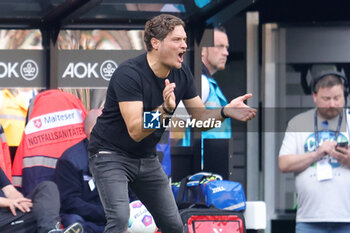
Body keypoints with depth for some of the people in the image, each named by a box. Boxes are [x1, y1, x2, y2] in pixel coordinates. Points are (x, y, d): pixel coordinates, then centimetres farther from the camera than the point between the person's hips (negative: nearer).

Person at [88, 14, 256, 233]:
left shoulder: (182, 74, -3)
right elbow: (135, 131, -31)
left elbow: (201, 116, 2)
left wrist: (225, 111, -18)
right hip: (111, 155, -7)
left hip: (147, 158, 7)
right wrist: (165, 110, -46)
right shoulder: (129, 74, -25)